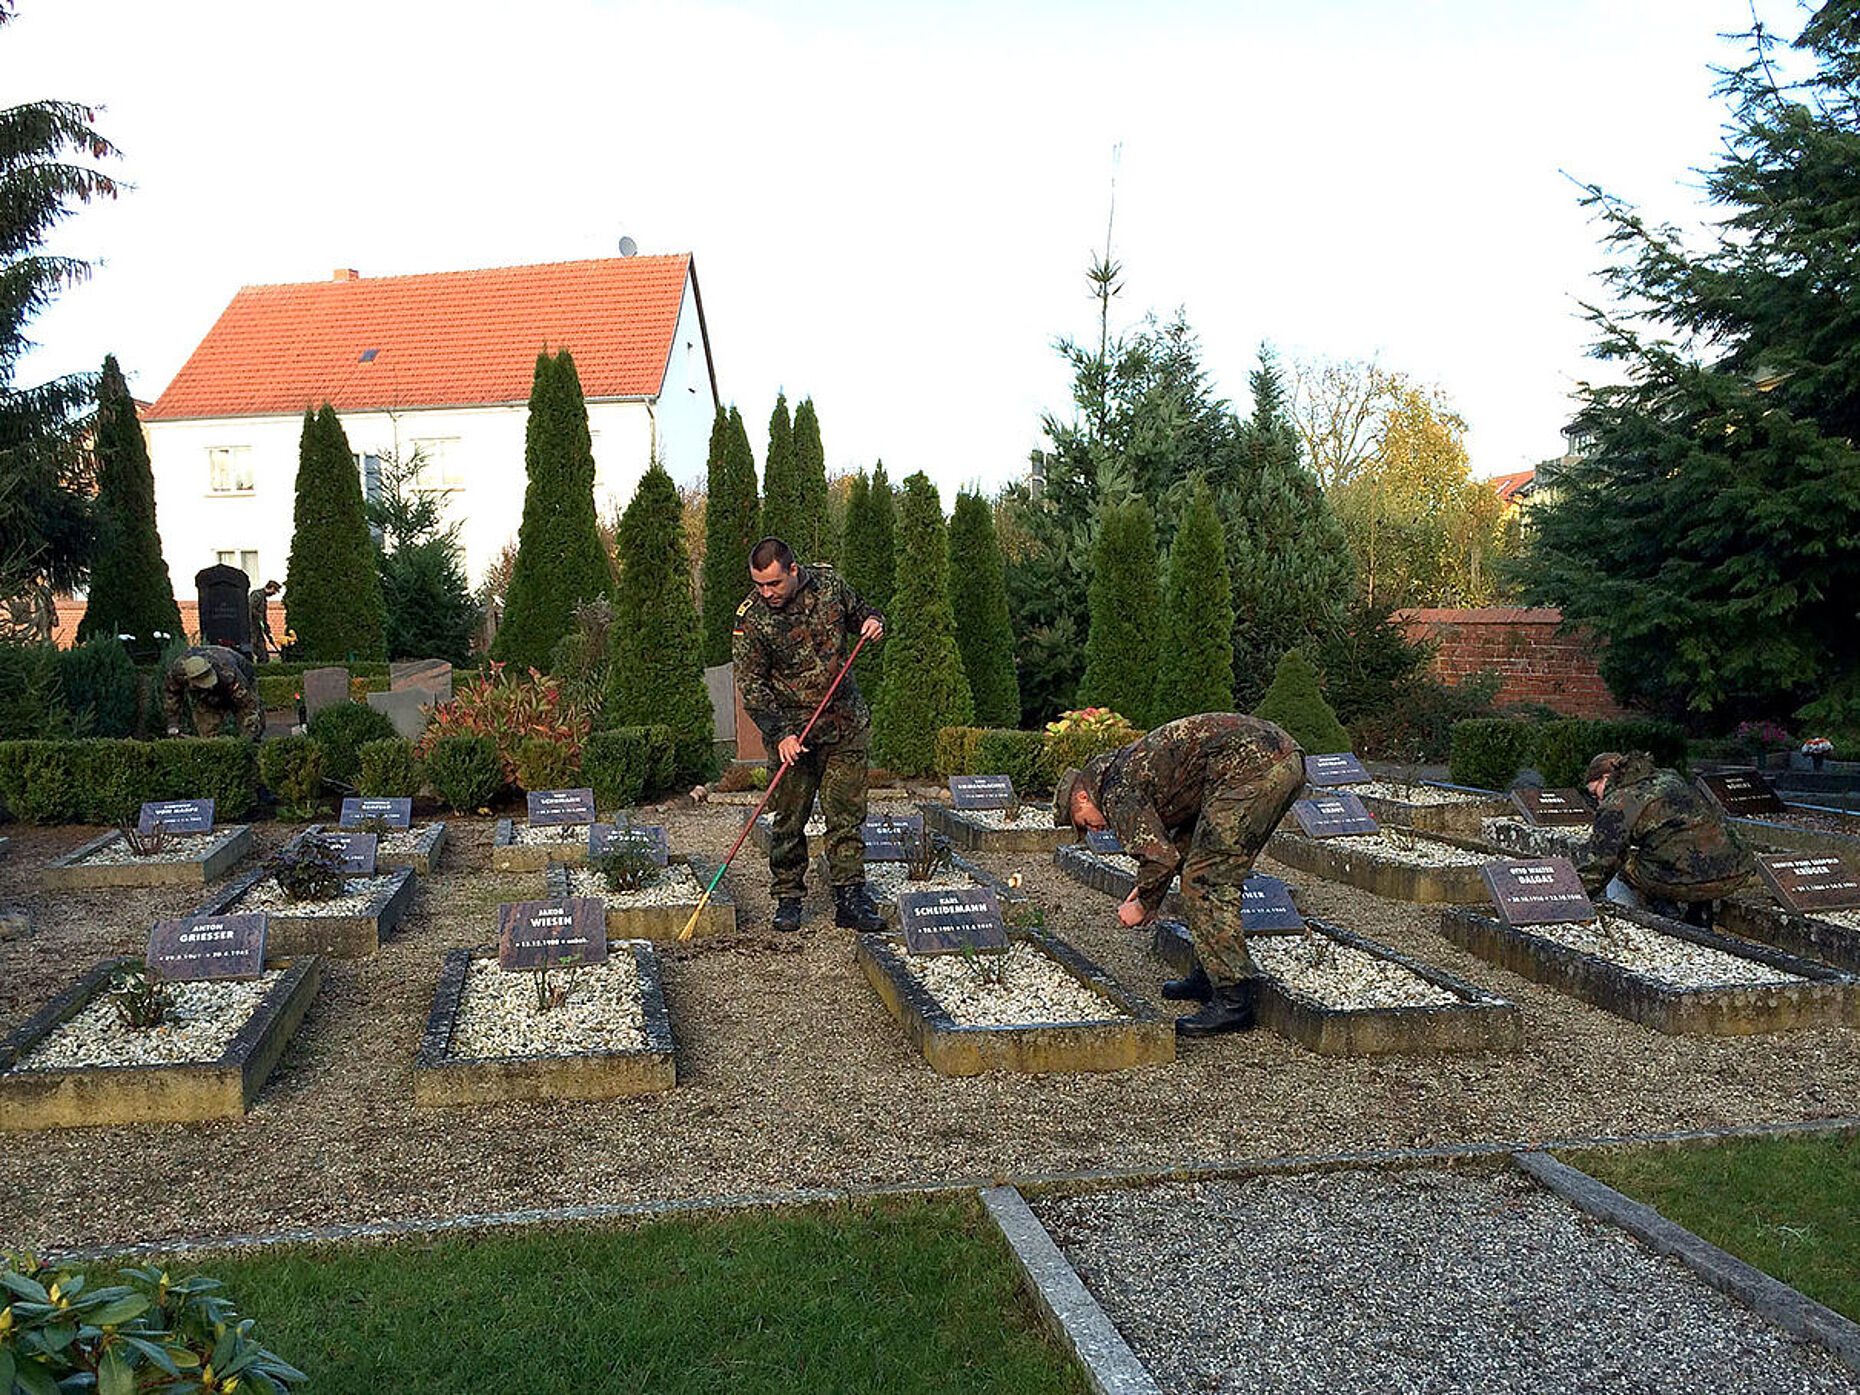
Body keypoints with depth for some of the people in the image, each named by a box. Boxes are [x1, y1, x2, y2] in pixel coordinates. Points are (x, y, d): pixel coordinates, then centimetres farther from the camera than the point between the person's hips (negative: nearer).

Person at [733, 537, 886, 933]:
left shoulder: (829, 581, -3)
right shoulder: (751, 618, -12)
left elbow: (857, 611, 18)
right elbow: (751, 686, -10)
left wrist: (872, 621, -6)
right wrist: (780, 734, -21)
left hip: (847, 725, 2)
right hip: (791, 731, -2)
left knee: (847, 815, 2)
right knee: (789, 819, 3)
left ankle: (850, 899, 8)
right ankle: (788, 899, 17)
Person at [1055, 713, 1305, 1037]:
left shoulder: (1117, 791, -3)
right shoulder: (1135, 763, 27)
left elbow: (1161, 857, -12)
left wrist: (1145, 905, 6)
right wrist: (1146, 887, 32)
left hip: (1249, 765, -11)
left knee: (1206, 881, -5)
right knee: (1218, 876, 20)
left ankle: (1233, 1000, -4)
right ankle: (1211, 974, 27)